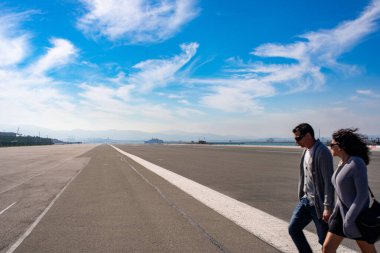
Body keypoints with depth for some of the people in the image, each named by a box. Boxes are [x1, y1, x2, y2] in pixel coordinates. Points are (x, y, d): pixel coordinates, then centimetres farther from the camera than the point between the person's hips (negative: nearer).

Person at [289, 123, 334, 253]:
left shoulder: (322, 152, -19)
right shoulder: (306, 151, 8)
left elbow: (328, 181, -21)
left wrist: (327, 207, -22)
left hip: (318, 203, -8)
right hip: (306, 199, 8)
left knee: (324, 239, 6)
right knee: (293, 228, 8)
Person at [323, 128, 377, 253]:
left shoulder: (357, 163, -21)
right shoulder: (343, 163, 6)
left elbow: (363, 194, -23)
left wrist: (349, 220, -24)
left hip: (357, 215, -8)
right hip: (342, 212, 8)